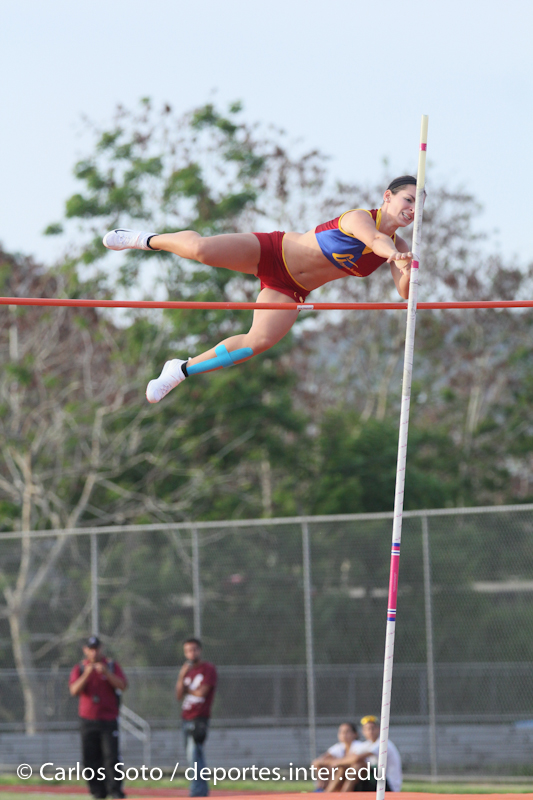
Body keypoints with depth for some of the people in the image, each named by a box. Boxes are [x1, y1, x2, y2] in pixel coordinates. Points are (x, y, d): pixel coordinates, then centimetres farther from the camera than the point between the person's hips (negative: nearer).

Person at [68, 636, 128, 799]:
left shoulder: (112, 666, 7)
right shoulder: (79, 669, 9)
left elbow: (122, 685, -7)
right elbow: (74, 691, -6)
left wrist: (106, 673, -18)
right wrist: (87, 674, -17)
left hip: (109, 720, -2)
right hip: (88, 720, 2)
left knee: (111, 755, -11)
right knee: (91, 758, -1)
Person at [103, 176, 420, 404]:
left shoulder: (398, 247, -2)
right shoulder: (360, 218, -20)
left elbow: (406, 295, -10)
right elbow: (375, 239, -44)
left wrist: (407, 274, -33)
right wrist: (394, 255, -67)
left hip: (289, 291, 5)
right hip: (272, 252, -5)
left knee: (259, 342, -18)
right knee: (200, 249, -24)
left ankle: (182, 370, 2)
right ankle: (147, 240, 12)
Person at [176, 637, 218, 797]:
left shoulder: (208, 669, -3)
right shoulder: (187, 671, 18)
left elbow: (201, 692, -12)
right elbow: (179, 696, 9)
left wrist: (186, 688, 4)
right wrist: (182, 677, -4)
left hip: (199, 718, -8)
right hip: (186, 718, 8)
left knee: (194, 755, -17)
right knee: (194, 756, 10)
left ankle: (197, 792, -20)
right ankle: (203, 790, 16)